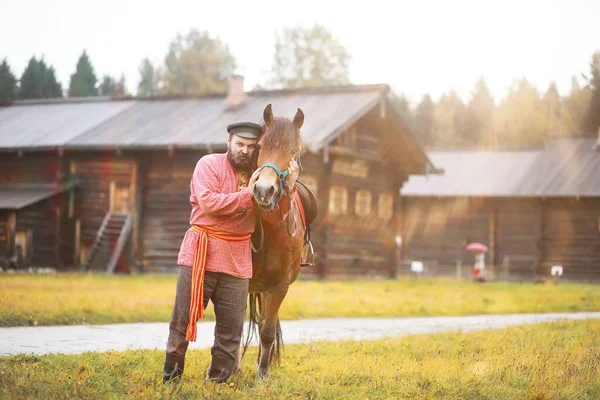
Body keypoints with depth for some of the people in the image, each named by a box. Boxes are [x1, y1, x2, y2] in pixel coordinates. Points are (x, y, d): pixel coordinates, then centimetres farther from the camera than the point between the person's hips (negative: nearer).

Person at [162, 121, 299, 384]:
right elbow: (208, 203, -18)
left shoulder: (257, 176, 10)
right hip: (201, 253, -4)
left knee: (231, 328, 5)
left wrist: (288, 189, -11)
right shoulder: (209, 164, -4)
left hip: (237, 260, 4)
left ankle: (218, 380, 16)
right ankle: (170, 377, 13)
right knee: (183, 319, 2)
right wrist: (247, 195, -19)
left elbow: (274, 217, 4)